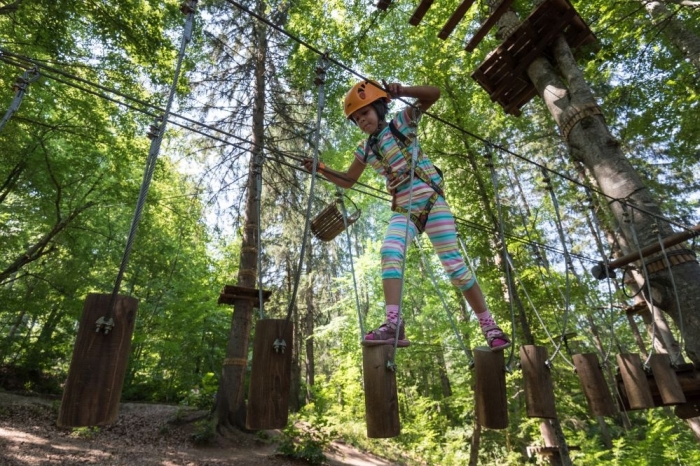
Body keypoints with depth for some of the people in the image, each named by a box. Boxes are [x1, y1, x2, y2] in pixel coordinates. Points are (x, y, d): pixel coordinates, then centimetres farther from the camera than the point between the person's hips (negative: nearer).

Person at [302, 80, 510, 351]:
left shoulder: (402, 122, 6)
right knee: (389, 253, -25)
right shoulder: (365, 150, 16)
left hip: (430, 201, -4)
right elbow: (348, 181, 22)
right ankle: (393, 324, -31)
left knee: (453, 263, -5)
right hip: (404, 211, 4)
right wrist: (321, 169, 8)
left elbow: (433, 94, -1)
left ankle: (489, 326, 7)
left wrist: (401, 91, -17)